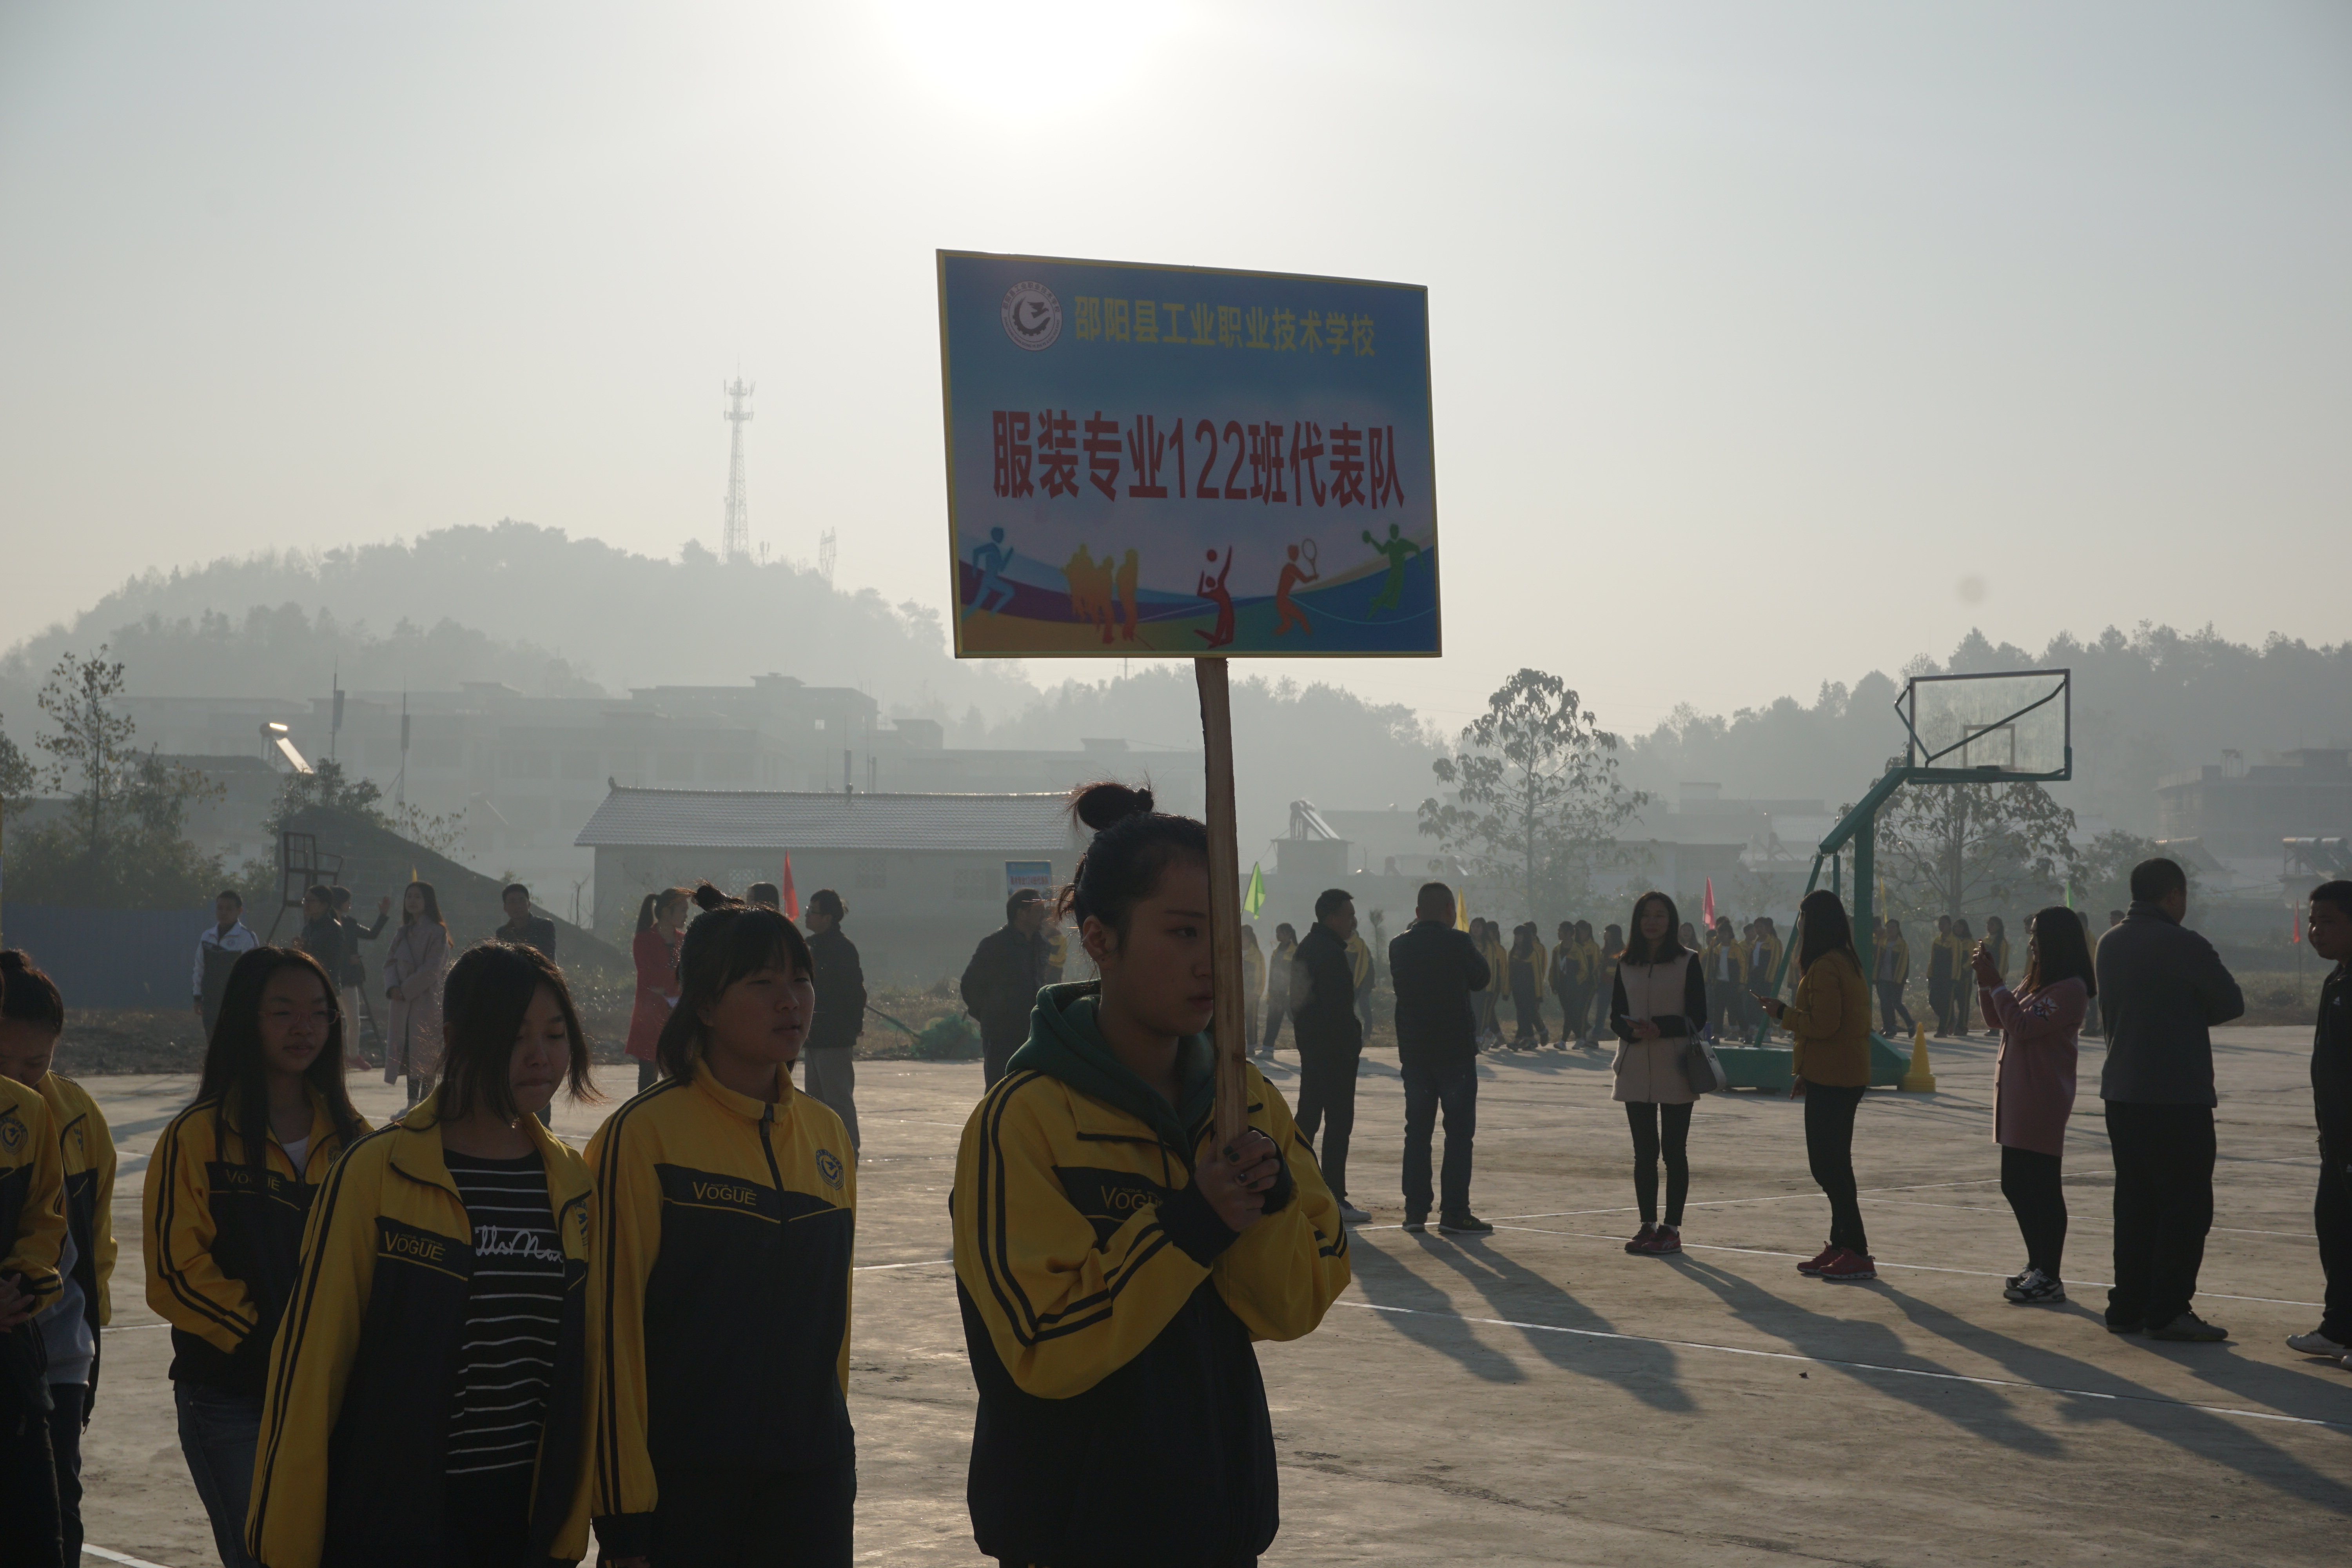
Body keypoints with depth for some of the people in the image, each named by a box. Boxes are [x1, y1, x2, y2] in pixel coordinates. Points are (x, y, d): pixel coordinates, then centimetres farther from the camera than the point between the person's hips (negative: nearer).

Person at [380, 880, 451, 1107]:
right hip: (403, 1003, 6)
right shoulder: (404, 933, 16)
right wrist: (393, 987, -7)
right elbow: (390, 961, 11)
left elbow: (432, 969, -12)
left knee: (425, 1054, -7)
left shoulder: (437, 932, -5)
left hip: (426, 1001, -6)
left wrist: (406, 990, -13)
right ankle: (412, 1103, 8)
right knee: (407, 1052, 4)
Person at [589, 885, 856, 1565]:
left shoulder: (827, 1134, 9)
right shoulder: (643, 1135, -9)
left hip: (811, 1480, 5)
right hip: (685, 1482, -5)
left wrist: (835, 1453, 16)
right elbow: (610, 1324, -10)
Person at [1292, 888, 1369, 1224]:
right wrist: (1353, 1042, -12)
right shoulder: (1331, 954, -17)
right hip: (1335, 1048, -10)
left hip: (1310, 1042, 10)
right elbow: (1340, 1008, -21)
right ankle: (1334, 1198, -8)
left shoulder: (1306, 948, 14)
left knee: (1308, 1116, 14)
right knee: (1339, 1121, -7)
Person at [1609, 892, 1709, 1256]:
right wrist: (1634, 1030, -15)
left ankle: (1672, 1229, 4)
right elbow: (1615, 1017, 7)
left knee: (1674, 1151, 0)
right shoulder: (1626, 965, 10)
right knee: (1644, 1152, 6)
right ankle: (1648, 1226, 13)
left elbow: (1698, 1018, -5)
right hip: (1636, 1071, 3)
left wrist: (1661, 1028, -21)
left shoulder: (1689, 962, -1)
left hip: (1675, 1071, -3)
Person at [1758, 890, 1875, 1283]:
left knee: (1830, 1166, -8)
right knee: (1833, 1164, 15)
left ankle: (1856, 1253, -8)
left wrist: (1782, 1012, -8)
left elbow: (1823, 1025, -23)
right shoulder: (1847, 961, 15)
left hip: (1831, 1080, -10)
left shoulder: (1824, 967, -17)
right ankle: (1841, 1246, 19)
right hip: (1846, 1075, 10)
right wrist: (1806, 1073, 21)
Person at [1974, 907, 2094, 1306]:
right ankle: (2037, 1266, 23)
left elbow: (2023, 1026, -21)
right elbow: (1996, 1021, 20)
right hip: (2015, 1095, 10)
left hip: (2043, 1102, -10)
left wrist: (1995, 982, -17)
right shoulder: (2034, 982, 16)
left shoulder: (2070, 989, -14)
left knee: (2042, 1187, -6)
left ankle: (2050, 1277, -2)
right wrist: (1985, 980, 6)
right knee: (2015, 1184, 13)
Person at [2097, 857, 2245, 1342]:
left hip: (2122, 1092, 8)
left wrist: (2173, 1016, 10)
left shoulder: (2110, 943, 9)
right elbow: (2231, 1004, -7)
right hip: (2179, 1096, -8)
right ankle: (2167, 1312, -4)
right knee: (2187, 1204, -2)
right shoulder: (2185, 946, -14)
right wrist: (2193, 1015, 9)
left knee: (2134, 1200, 12)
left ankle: (2128, 1306, 13)